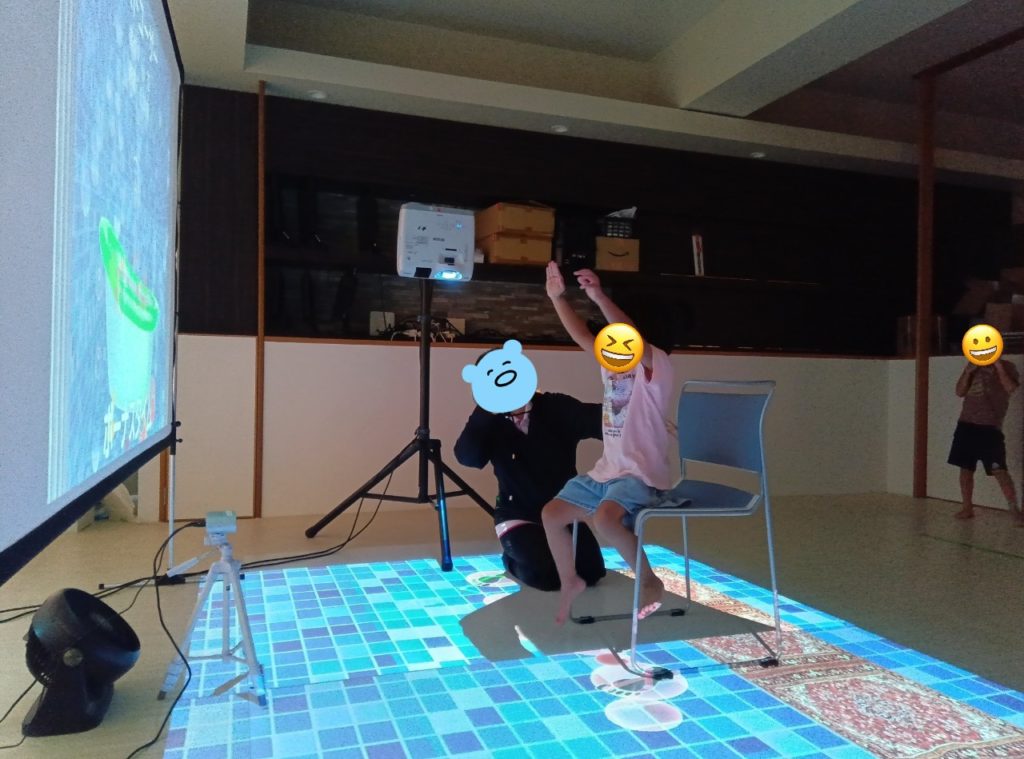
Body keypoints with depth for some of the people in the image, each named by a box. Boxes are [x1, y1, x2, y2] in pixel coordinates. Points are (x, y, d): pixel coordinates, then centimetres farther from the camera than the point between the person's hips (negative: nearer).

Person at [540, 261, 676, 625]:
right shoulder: (610, 362, 10)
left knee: (605, 519, -33)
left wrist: (600, 298, -45)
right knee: (551, 514, 2)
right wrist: (557, 297, -13)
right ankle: (570, 581, 24)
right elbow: (581, 336, -1)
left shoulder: (655, 365, -11)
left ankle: (650, 582, -6)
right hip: (606, 470, 8)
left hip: (643, 474, -8)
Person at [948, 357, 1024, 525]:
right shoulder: (973, 367, 15)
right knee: (965, 468, 7)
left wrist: (998, 366, -15)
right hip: (966, 424, 5)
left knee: (999, 470, -11)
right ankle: (967, 508, 18)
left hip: (989, 427, -4)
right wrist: (968, 371, -5)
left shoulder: (1006, 366, 3)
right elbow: (960, 392, 7)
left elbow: (1010, 388, -15)